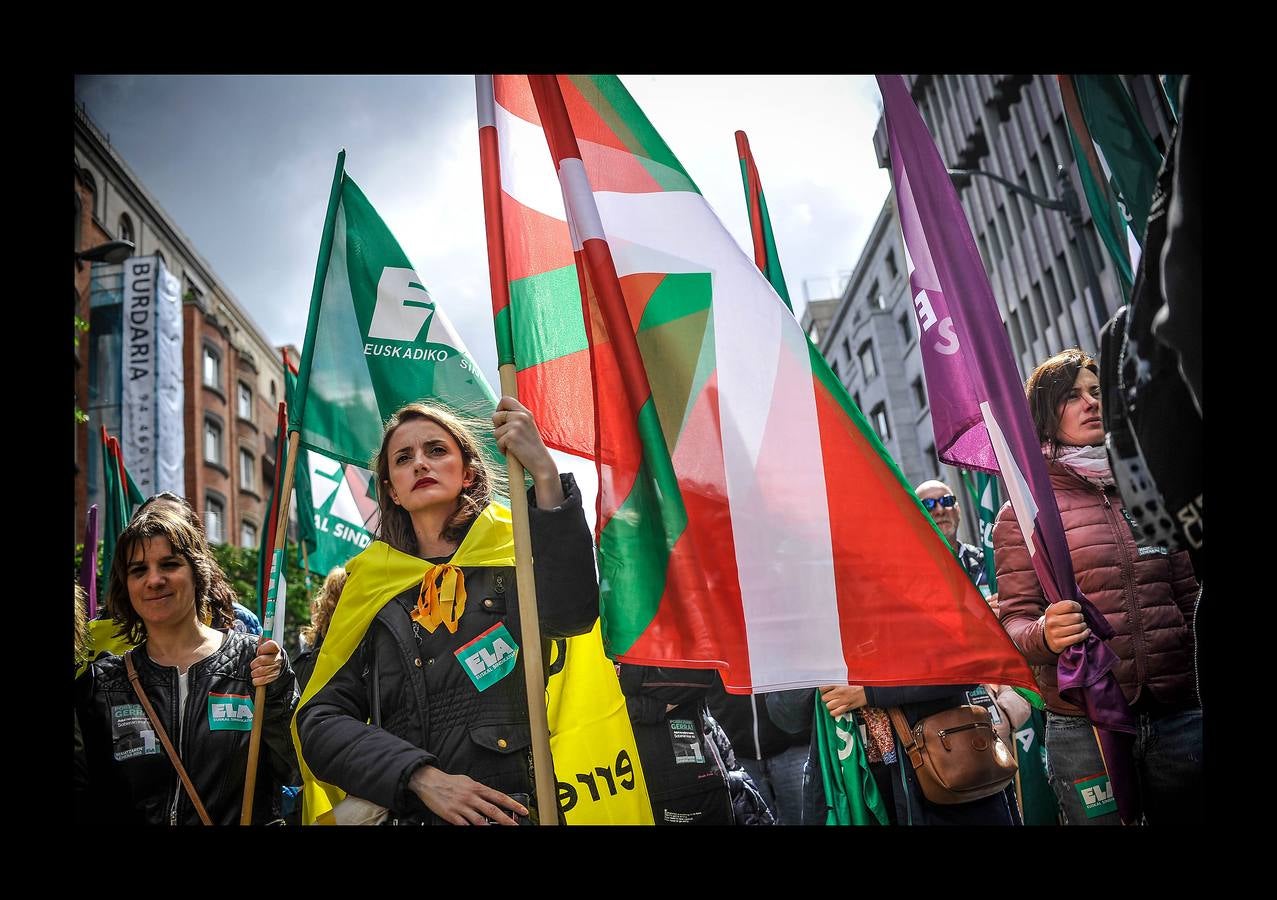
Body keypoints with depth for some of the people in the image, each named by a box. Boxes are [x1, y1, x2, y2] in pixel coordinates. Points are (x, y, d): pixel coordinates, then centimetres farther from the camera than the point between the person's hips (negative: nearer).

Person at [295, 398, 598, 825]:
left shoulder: (514, 551, 4)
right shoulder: (372, 587, 11)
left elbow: (571, 612, -18)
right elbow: (321, 720, 5)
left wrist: (545, 473, -25)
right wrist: (421, 777, -10)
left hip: (510, 811, -2)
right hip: (402, 811, 2)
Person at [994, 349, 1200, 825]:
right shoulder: (1022, 512, -1)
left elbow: (1188, 598, 16)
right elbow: (1015, 619, -4)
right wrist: (1045, 634, -25)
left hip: (1180, 714, 4)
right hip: (1084, 728, -3)